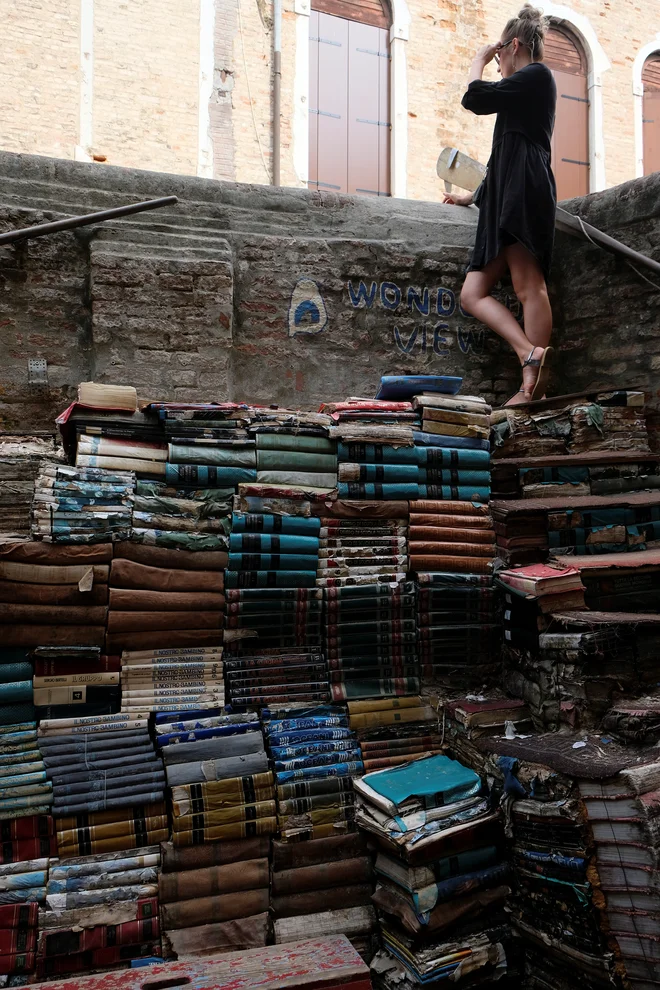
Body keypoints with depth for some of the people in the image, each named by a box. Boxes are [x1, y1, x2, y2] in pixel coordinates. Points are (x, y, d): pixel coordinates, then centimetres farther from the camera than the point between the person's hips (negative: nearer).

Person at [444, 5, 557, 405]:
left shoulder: (536, 74, 6)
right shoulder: (527, 92, 34)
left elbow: (476, 98, -4)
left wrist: (480, 60, 14)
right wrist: (474, 195, 42)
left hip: (524, 191, -10)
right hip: (506, 200, 10)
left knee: (529, 286, -19)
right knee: (473, 294, -3)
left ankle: (534, 386, -25)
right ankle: (532, 354, -20)